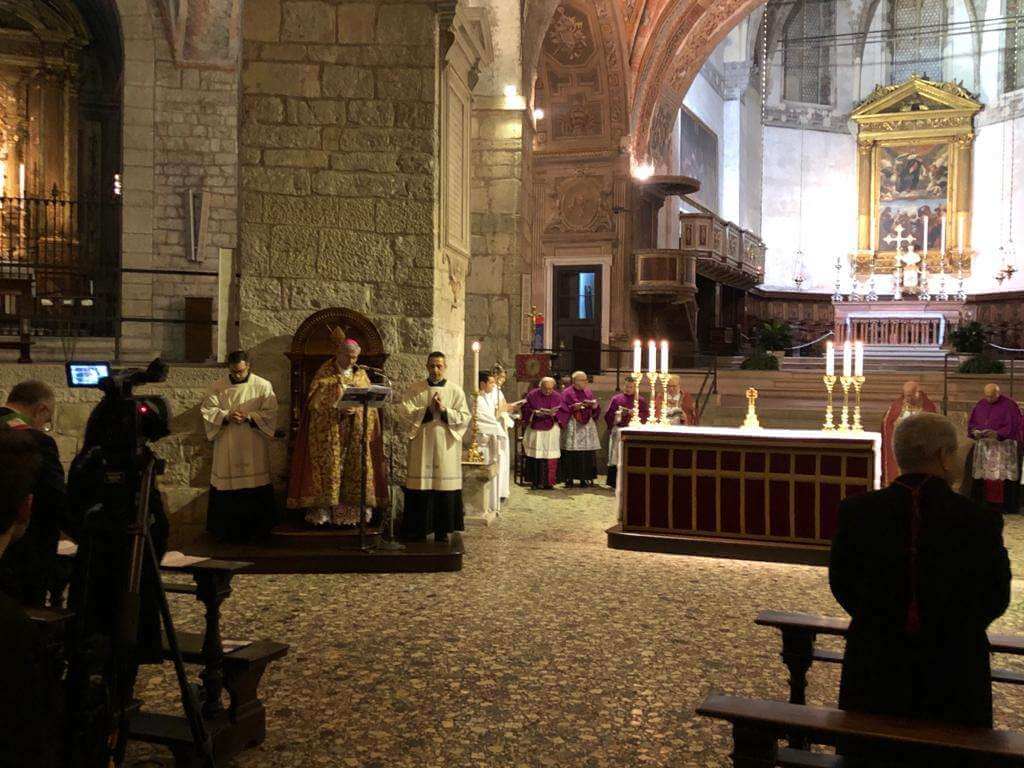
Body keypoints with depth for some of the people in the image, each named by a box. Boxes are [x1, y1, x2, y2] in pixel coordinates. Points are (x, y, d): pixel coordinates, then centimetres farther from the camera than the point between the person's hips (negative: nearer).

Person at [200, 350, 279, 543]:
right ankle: (225, 530, 12)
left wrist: (249, 417, -18)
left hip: (254, 448, -1)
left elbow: (270, 413, -3)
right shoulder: (218, 387, 6)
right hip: (226, 449, 1)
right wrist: (226, 416, -15)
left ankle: (256, 530, 10)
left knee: (255, 488, 0)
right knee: (226, 489, 2)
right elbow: (207, 410, 2)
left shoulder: (263, 386, 1)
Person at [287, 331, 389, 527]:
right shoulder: (324, 374, 2)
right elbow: (315, 401, -5)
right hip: (328, 432, -3)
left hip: (356, 433, 3)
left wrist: (356, 408, -12)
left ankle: (354, 512, 3)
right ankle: (322, 512, -4)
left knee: (354, 471, 0)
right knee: (327, 469, -6)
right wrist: (337, 408, -19)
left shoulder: (362, 375, 12)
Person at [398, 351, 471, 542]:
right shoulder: (415, 389, 7)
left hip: (446, 447, 0)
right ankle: (419, 528, 10)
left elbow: (465, 417, -1)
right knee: (420, 488, 1)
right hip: (421, 446, 0)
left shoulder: (455, 391, 5)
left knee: (444, 488, 0)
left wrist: (444, 411, -14)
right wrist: (428, 410, -13)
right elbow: (404, 411, -4)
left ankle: (442, 530, 8)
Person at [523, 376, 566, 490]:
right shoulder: (532, 395, 3)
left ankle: (548, 482, 1)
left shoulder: (557, 397, 5)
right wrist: (535, 413, -15)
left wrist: (554, 414, -16)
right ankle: (534, 482, 6)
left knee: (550, 458, -4)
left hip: (551, 431, 0)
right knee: (534, 457, -1)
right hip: (535, 430, 0)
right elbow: (525, 409, 2)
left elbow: (564, 412, 3)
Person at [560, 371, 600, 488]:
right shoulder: (567, 393, -2)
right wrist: (574, 407, -19)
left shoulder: (588, 393, 13)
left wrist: (595, 406, -6)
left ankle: (585, 479, 6)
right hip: (572, 426, -4)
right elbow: (563, 409, -6)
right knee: (571, 454, -6)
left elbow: (596, 411, 15)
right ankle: (569, 479, 0)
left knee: (587, 454, 0)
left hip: (587, 425, 4)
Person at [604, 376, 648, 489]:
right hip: (618, 431, 0)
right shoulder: (616, 399, 10)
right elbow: (608, 415, 7)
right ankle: (613, 482, 4)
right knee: (616, 458, -1)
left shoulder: (640, 401, 9)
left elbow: (646, 415, 2)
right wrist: (617, 413, -11)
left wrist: (634, 414, -13)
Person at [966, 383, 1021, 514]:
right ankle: (985, 502, 8)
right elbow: (971, 422, 13)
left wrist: (997, 433, -23)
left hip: (1003, 447, -5)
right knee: (982, 476, 2)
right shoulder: (981, 404, 9)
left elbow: (1013, 426, -10)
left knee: (1002, 474, -5)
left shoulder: (1009, 405, -7)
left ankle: (1005, 506, -1)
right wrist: (975, 432, -7)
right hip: (983, 445, 5)